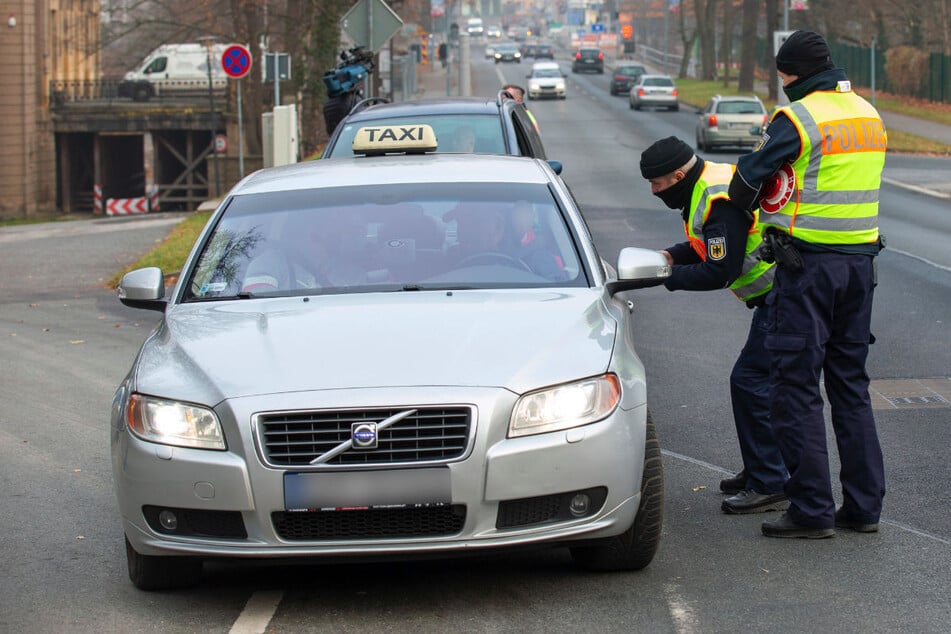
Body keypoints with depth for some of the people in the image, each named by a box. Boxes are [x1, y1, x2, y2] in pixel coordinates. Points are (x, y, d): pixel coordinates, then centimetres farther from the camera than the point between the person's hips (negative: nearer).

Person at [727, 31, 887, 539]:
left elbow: (747, 179, -7)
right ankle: (863, 506, 16)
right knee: (850, 383, 15)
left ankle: (812, 511, -3)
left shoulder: (798, 118, -13)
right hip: (861, 258, 8)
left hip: (809, 263, -8)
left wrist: (738, 209, 14)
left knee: (795, 386, -1)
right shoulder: (868, 115, 12)